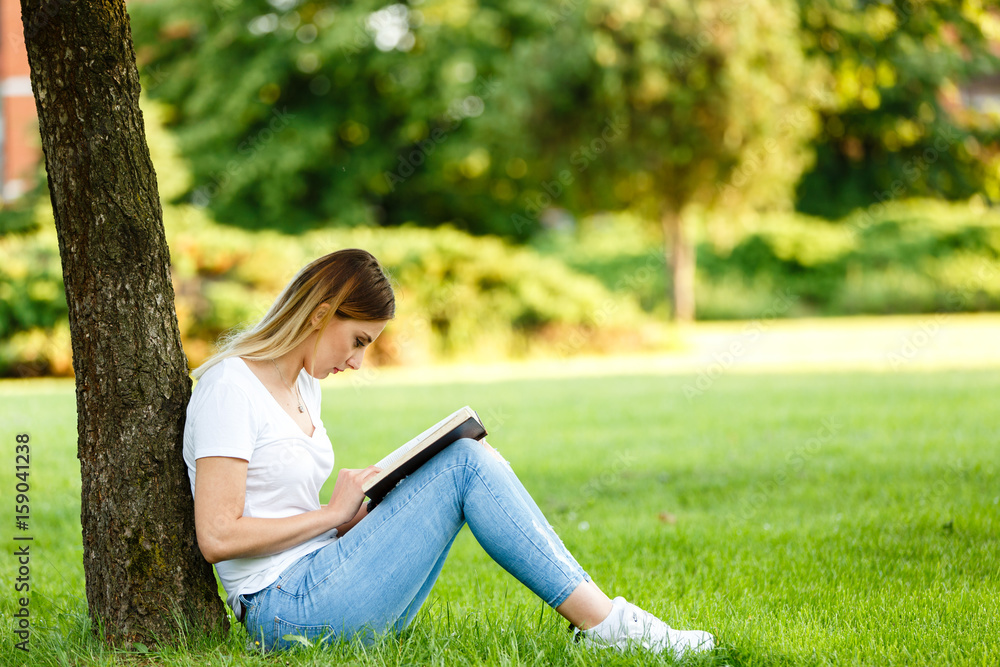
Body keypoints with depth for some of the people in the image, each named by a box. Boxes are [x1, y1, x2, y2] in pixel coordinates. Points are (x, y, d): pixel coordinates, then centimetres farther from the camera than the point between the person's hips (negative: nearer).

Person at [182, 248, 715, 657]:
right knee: (465, 467, -15)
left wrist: (360, 512, 2)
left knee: (473, 459, -3)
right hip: (285, 610, -9)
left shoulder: (303, 384, 16)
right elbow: (217, 537, -19)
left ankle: (599, 620, -11)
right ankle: (605, 624, -13)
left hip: (316, 584, 9)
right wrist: (333, 513, -12)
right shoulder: (230, 388, -12)